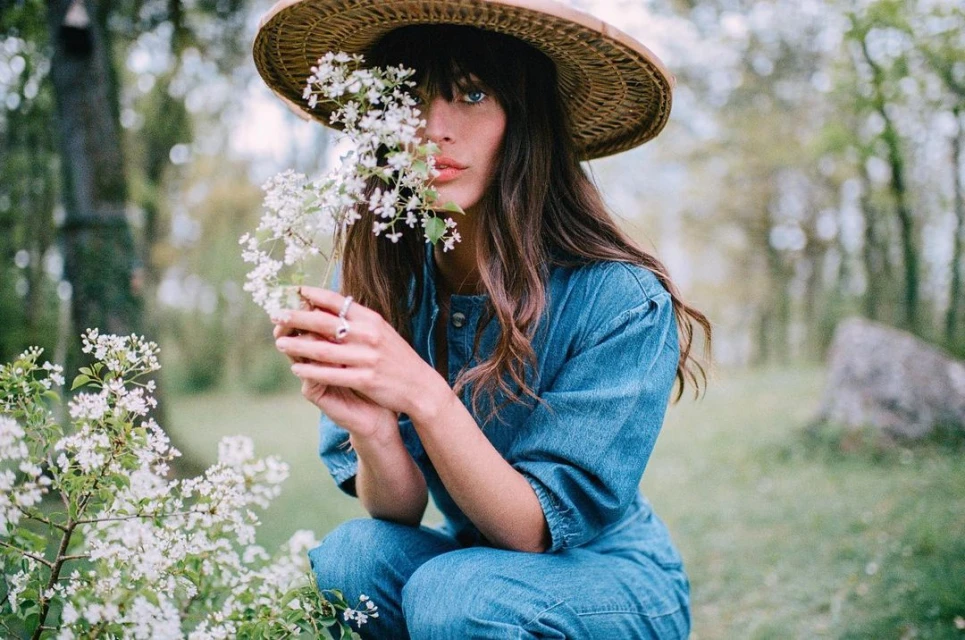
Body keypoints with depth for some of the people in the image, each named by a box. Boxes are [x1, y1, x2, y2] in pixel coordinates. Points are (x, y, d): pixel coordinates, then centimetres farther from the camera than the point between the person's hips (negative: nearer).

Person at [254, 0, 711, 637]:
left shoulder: (620, 300, -23)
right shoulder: (377, 280, -11)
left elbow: (542, 530, -21)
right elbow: (400, 515, -10)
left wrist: (423, 395, -36)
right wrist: (371, 429, -33)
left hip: (610, 582, -2)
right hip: (469, 560, 3)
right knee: (349, 559, -27)